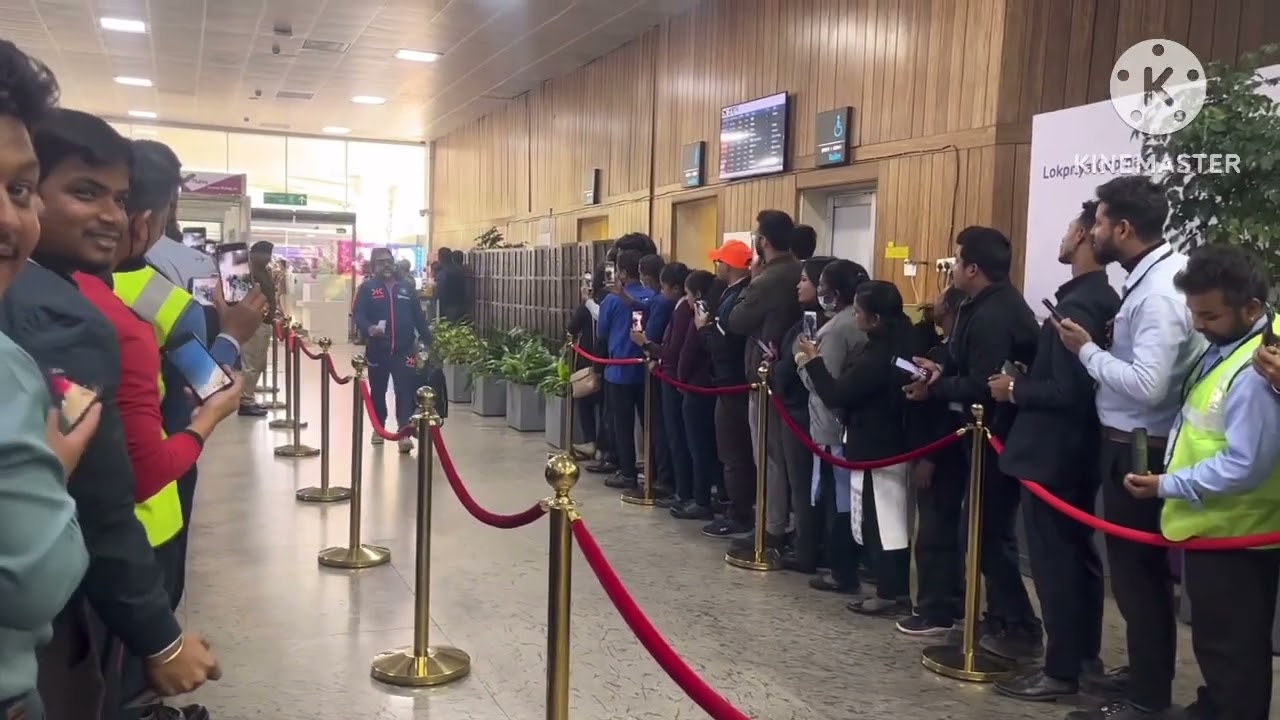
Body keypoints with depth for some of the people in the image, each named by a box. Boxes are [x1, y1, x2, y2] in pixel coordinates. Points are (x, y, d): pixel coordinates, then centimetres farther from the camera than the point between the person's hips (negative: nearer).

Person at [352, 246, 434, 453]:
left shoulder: (407, 289, 10)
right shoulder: (367, 288, 0)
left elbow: (419, 317, 12)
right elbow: (358, 315, -10)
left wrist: (428, 342, 9)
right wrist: (369, 328, -31)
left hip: (404, 350, 1)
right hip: (377, 350, -1)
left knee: (405, 391, -8)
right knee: (378, 391, 14)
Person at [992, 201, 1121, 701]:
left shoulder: (1077, 305, -22)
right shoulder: (1102, 300, 9)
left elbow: (1065, 391, -26)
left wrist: (1015, 390, -13)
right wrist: (1026, 381, 9)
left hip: (1053, 452, -10)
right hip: (1079, 450, 10)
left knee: (1053, 560, -1)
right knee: (1077, 554, 18)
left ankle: (1061, 670, 9)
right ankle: (1084, 654, 31)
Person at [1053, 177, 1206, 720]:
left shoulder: (1158, 291, -23)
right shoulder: (1159, 271, 7)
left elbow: (1148, 385, -30)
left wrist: (1088, 350, -19)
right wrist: (1114, 339, 3)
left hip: (1137, 450, -10)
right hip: (1135, 444, 10)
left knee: (1135, 571, 2)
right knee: (1144, 568, 20)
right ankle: (1148, 675, 36)